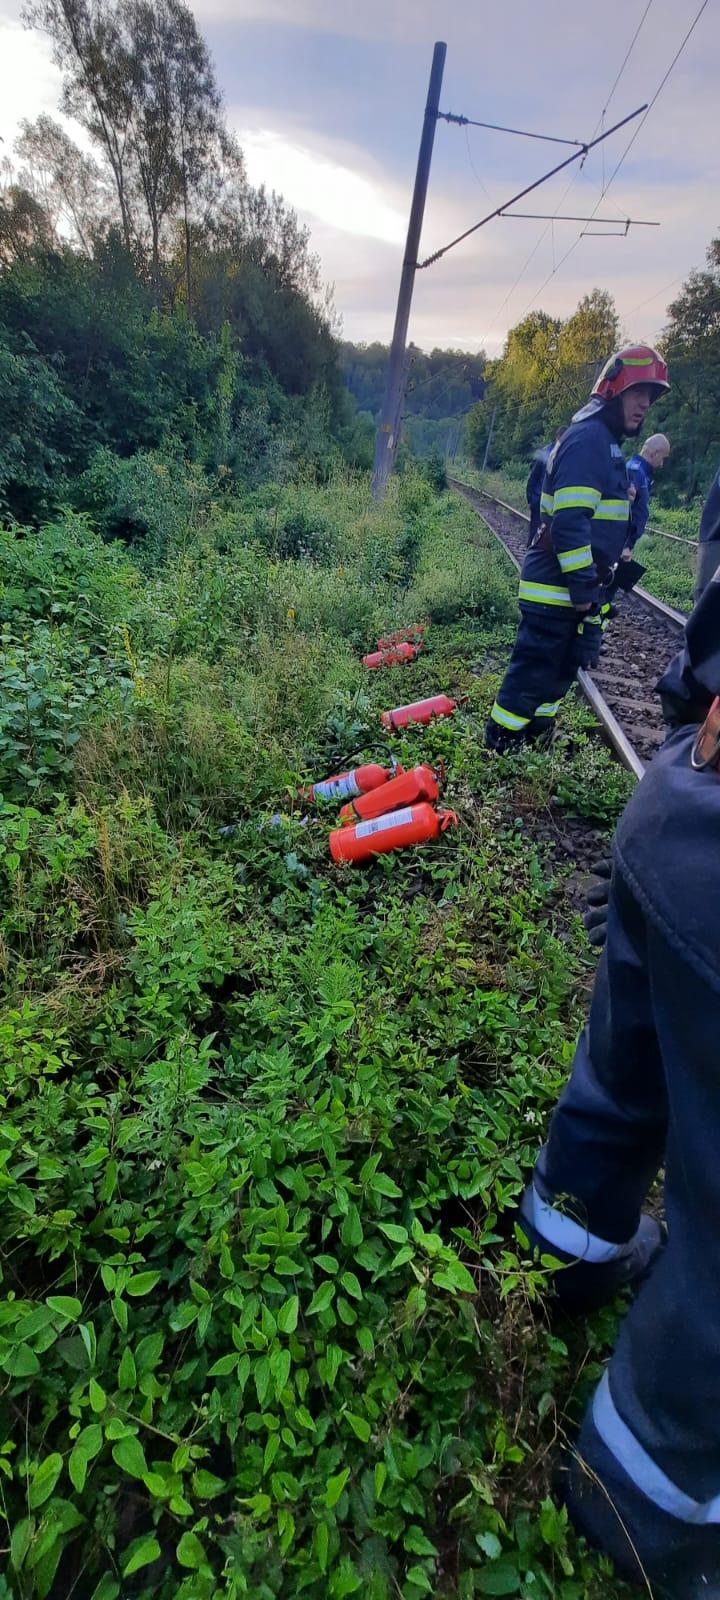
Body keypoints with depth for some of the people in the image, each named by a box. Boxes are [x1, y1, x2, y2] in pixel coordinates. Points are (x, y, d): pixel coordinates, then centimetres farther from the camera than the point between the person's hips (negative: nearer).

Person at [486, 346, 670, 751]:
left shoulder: (606, 441, 20)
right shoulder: (589, 438, -13)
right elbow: (569, 521, -23)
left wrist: (594, 582, 24)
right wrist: (584, 586, -23)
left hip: (576, 585, 10)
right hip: (558, 587, -10)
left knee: (563, 665, 17)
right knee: (535, 667, -5)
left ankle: (535, 730, 29)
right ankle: (501, 744, 4)